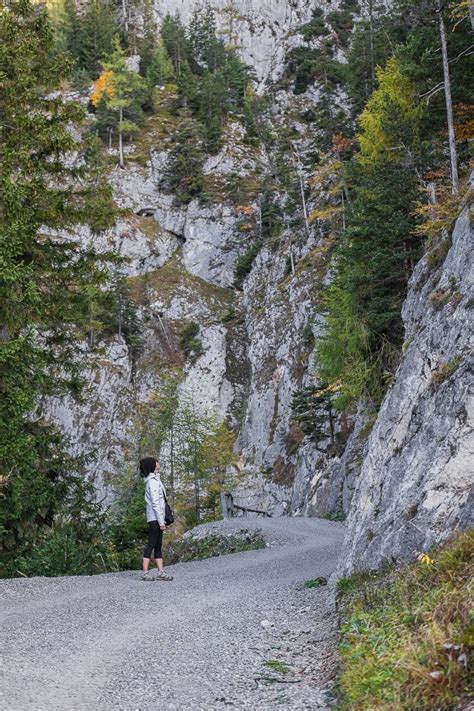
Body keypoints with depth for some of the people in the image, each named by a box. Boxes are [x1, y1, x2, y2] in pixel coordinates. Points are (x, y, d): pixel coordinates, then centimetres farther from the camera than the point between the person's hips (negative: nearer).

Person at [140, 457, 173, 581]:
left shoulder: (154, 480, 17)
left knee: (158, 545, 8)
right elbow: (155, 502, -18)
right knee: (152, 543, -8)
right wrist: (161, 521, -18)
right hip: (155, 517, -10)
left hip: (156, 517, 10)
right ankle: (145, 572, -6)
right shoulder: (153, 481, -13)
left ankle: (160, 571, 9)